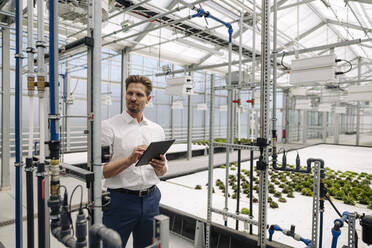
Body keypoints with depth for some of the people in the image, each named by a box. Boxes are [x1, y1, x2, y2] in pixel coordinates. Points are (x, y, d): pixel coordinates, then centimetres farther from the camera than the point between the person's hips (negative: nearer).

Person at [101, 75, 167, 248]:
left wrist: (160, 167, -10)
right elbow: (101, 171, -13)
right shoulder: (109, 126, -7)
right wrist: (130, 159, -26)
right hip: (120, 200, -4)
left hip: (151, 199, 5)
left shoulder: (157, 130, 8)